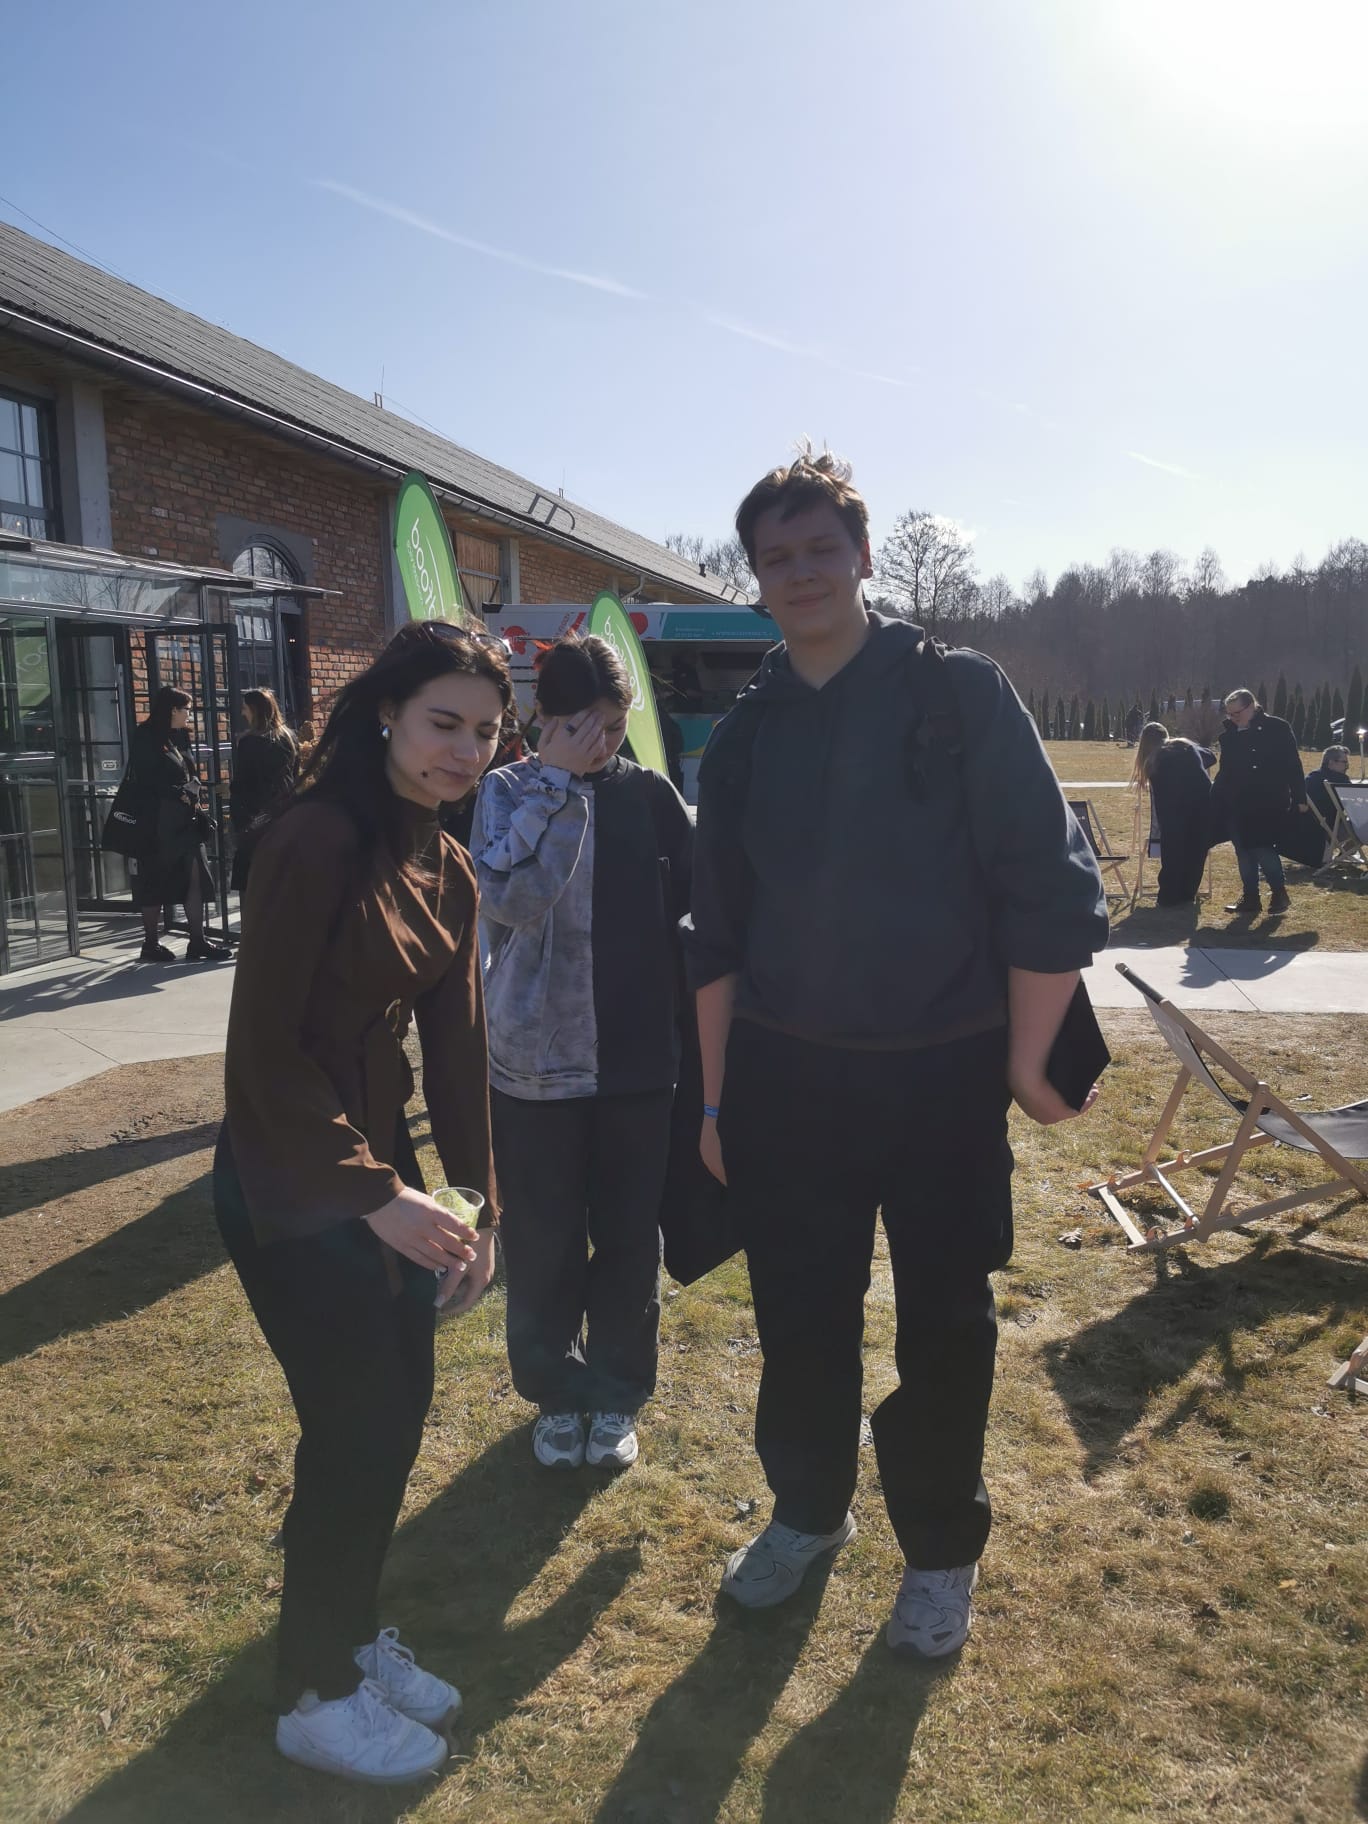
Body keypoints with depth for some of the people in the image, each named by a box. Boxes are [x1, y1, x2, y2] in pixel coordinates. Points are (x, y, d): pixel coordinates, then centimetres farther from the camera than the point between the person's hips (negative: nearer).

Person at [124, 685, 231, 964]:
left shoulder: (179, 738, 15)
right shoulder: (146, 738, -8)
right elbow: (147, 783, -15)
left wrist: (192, 796, 4)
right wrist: (181, 795, -11)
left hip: (184, 821, 7)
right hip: (158, 822, -7)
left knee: (195, 878, 0)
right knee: (156, 884, 1)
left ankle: (197, 941, 2)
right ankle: (151, 945, 10)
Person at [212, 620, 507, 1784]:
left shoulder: (448, 871, 5)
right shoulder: (318, 841, -20)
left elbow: (456, 1047, 8)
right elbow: (265, 1047, -21)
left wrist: (477, 1198, 4)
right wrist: (373, 1195, -21)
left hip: (380, 1166, 8)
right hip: (290, 1188, -7)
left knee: (400, 1407, 15)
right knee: (355, 1425, 3)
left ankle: (355, 1632, 39)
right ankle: (315, 1694, 27)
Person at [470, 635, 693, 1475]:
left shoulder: (651, 794, 1)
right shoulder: (509, 792, -4)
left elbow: (696, 894, 6)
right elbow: (508, 899, -20)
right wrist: (556, 784, -19)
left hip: (638, 1057, 2)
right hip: (538, 1058, -1)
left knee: (630, 1237, 12)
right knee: (543, 1243, 10)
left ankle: (618, 1392, 32)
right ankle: (555, 1390, 32)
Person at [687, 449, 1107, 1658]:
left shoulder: (960, 695, -6)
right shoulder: (746, 734, 6)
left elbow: (1051, 886, -8)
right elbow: (719, 933, 9)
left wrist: (1026, 1062, -7)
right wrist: (717, 1096, 9)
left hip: (943, 1072, -3)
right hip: (785, 1075, 3)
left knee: (944, 1326, 11)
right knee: (799, 1314, 14)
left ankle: (941, 1554, 34)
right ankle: (808, 1509, 40)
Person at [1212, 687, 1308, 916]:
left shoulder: (1277, 728, -5)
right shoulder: (1229, 734, 7)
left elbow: (1293, 766, -5)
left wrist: (1300, 799, -7)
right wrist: (1214, 799, 11)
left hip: (1269, 804, -5)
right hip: (1237, 805, 5)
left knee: (1262, 849, -12)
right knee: (1244, 853, 7)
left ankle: (1279, 892, 8)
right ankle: (1250, 898, 16)